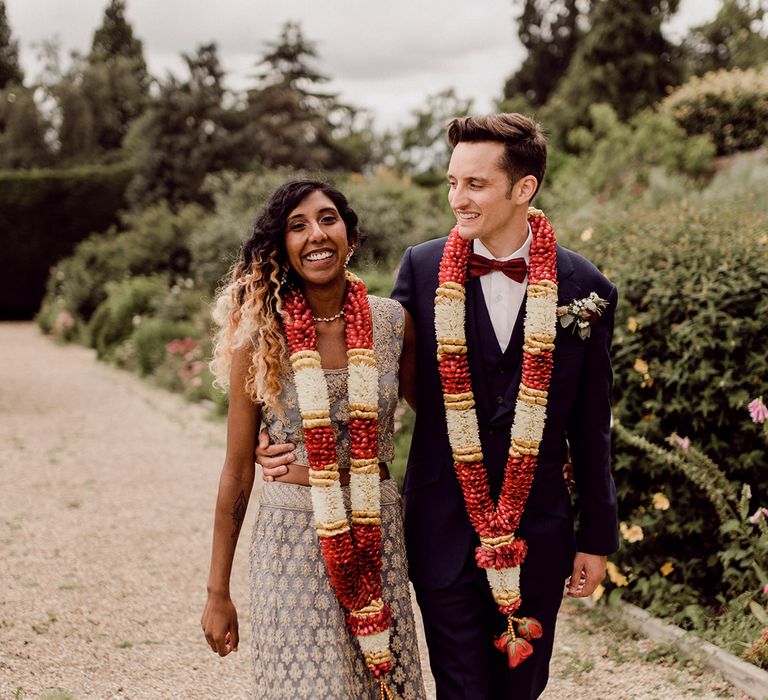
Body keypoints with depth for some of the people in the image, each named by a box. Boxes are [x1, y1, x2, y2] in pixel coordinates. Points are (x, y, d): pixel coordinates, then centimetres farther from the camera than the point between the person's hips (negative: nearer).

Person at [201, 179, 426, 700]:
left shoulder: (393, 322, -1)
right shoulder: (261, 335, -6)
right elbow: (238, 470, -1)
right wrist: (218, 592, 2)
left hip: (378, 533, 2)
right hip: (294, 533, -2)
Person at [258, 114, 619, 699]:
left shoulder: (584, 289, -5)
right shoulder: (423, 268, -4)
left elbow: (591, 427, 2)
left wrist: (597, 538, 5)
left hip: (536, 537, 1)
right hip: (444, 533, 0)